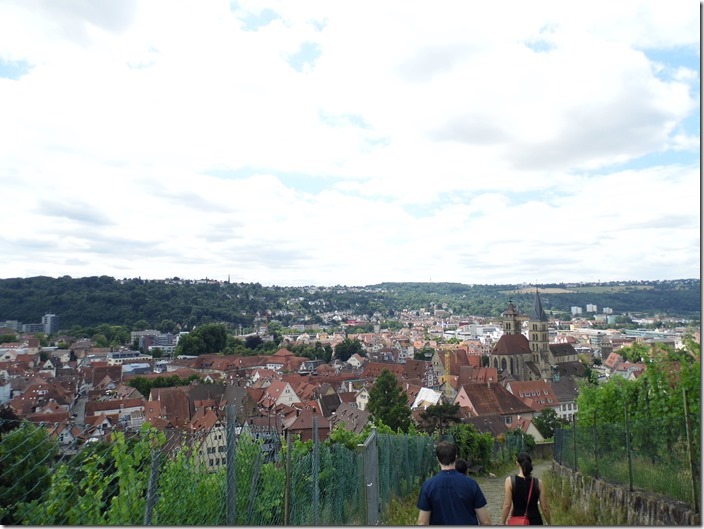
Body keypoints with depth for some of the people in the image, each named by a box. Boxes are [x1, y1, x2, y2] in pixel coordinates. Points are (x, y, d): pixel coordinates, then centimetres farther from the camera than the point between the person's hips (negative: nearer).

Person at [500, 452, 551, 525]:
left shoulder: (510, 480, -12)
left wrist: (503, 523, -1)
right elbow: (544, 508, -2)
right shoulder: (538, 482, -7)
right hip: (535, 522, 2)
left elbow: (507, 505, -12)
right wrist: (549, 524, 15)